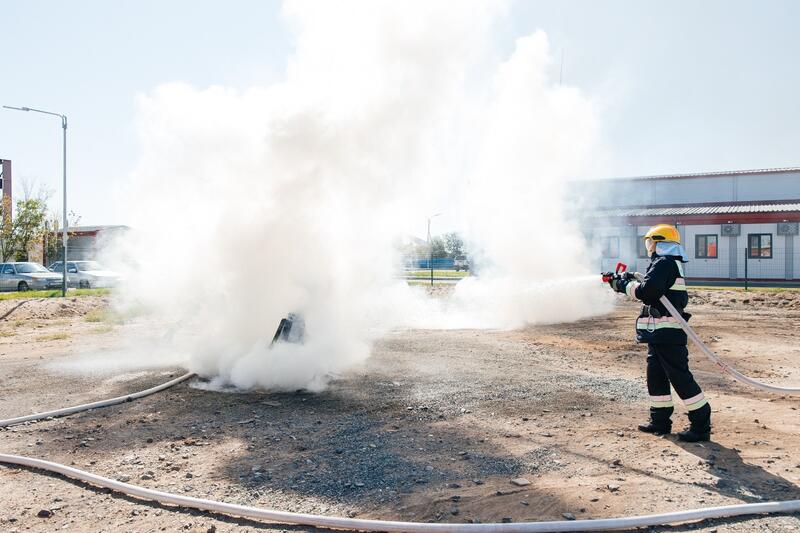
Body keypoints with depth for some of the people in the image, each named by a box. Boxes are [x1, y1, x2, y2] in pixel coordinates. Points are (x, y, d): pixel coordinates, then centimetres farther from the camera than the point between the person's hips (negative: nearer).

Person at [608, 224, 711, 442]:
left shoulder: (663, 263, -14)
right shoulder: (672, 264, 19)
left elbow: (646, 291, -24)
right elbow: (653, 289, 21)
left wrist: (624, 285, -10)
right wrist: (629, 282, 12)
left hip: (666, 335, -11)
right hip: (659, 333, 11)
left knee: (680, 378, -6)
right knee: (656, 376, 15)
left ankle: (701, 426, 0)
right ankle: (660, 421, 24)